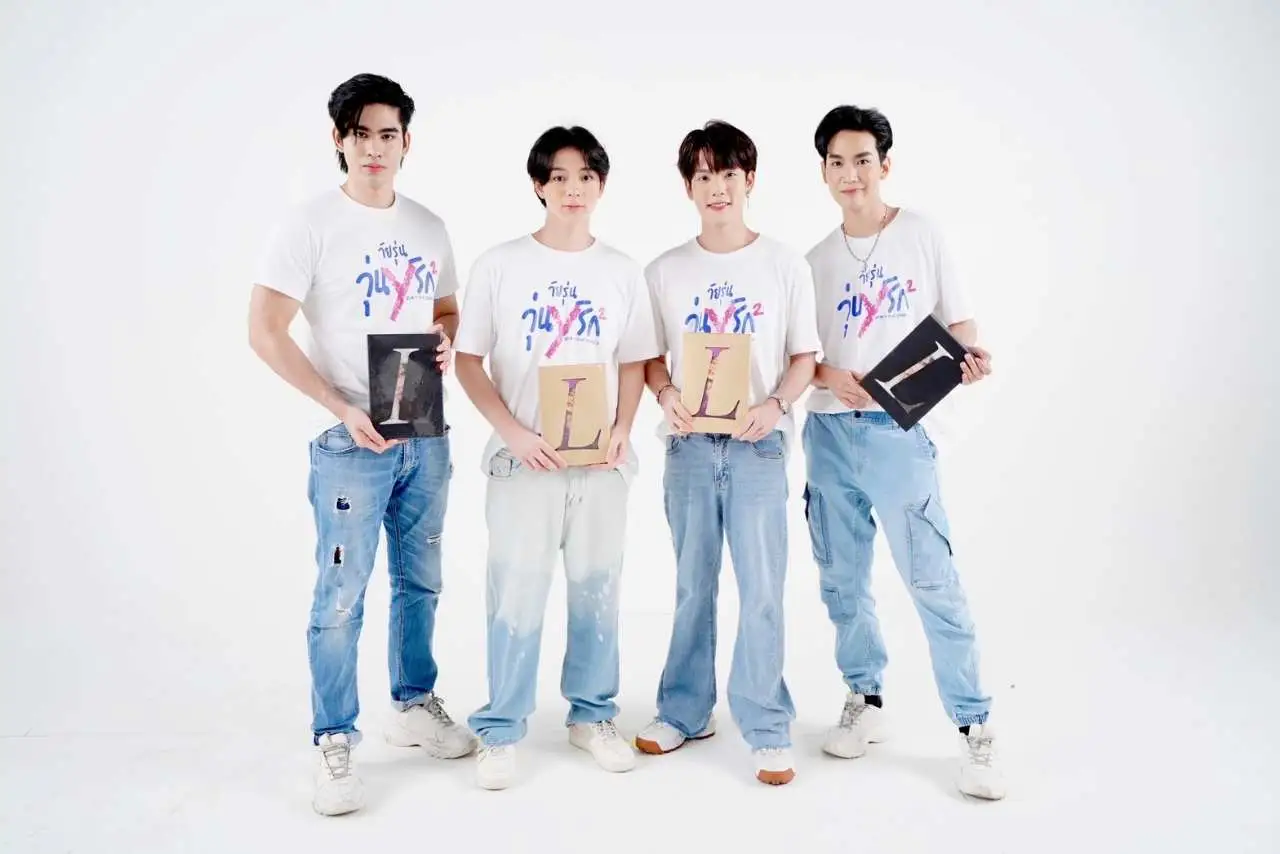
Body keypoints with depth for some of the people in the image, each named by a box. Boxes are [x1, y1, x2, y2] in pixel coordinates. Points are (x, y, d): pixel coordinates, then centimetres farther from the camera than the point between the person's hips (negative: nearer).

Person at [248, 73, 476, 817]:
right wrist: (343, 408, -18)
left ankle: (415, 706, 32)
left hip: (427, 436, 5)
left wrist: (447, 340, -4)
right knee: (342, 596, -2)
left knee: (421, 581, 15)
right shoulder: (311, 224, -8)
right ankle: (335, 743, 12)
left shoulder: (429, 226, 9)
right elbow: (265, 331, -12)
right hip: (351, 440, -5)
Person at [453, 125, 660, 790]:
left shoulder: (623, 273, 7)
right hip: (523, 459, -2)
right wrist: (514, 432, -13)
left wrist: (622, 429, -8)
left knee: (597, 591, 11)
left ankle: (592, 716, 28)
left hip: (601, 461, 3)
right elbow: (468, 361, -1)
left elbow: (634, 364, 10)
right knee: (516, 594, 0)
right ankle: (500, 730, 16)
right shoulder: (499, 265, -1)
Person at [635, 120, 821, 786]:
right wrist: (666, 396, -12)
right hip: (689, 445, 2)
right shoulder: (665, 271, 5)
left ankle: (767, 729, 9)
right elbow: (651, 358, 9)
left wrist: (776, 404, -15)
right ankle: (685, 711, 25)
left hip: (757, 445, -1)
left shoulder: (785, 265, 2)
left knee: (762, 589, -2)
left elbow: (804, 357, 3)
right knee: (693, 586, 11)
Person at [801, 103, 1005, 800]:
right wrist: (829, 377, -10)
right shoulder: (816, 259, 12)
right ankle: (865, 700, 27)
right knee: (842, 578, 10)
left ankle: (974, 726, 2)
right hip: (829, 430, 4)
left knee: (932, 579, -8)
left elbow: (959, 323, 3)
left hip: (899, 430, -4)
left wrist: (972, 358, -19)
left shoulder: (920, 234, 3)